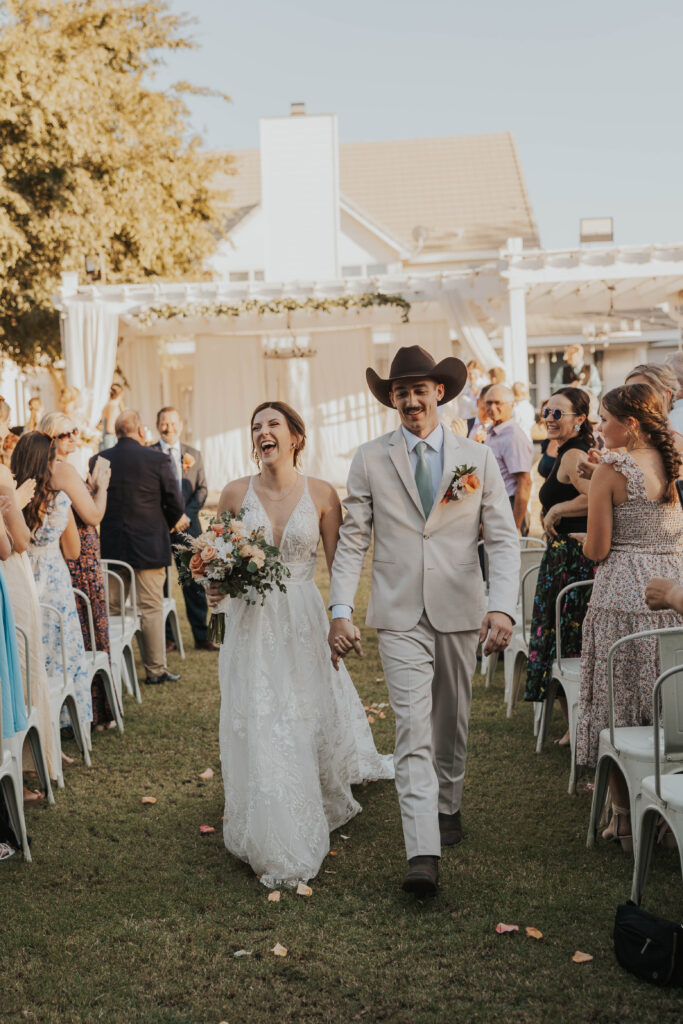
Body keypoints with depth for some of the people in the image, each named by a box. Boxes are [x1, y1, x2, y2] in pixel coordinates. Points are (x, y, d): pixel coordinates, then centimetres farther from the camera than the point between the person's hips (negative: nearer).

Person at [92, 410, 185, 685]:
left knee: (110, 609, 12)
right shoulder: (158, 460, -9)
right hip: (149, 545, -3)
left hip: (110, 547, 4)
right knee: (152, 608, 4)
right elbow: (176, 504, -8)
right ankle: (156, 669, 10)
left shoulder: (98, 461, 0)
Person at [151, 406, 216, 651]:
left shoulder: (194, 455, 12)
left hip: (188, 524, 2)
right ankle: (165, 637, 12)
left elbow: (202, 489, 8)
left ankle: (202, 636, 11)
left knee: (194, 582, 4)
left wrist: (186, 514, -8)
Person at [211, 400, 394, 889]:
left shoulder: (321, 494, -3)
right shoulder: (236, 493, 0)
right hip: (251, 625, 0)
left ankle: (314, 817, 39)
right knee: (258, 730, -1)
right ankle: (275, 846, 13)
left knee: (309, 722, 10)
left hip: (304, 623, 0)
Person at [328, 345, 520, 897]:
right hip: (400, 615, -2)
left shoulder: (478, 457, 3)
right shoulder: (370, 460, 2)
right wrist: (341, 611, -8)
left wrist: (503, 607, -16)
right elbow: (352, 540, 2)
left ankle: (447, 807, 39)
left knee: (452, 722, 16)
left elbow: (504, 539, -2)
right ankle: (423, 854, -13)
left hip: (460, 612, 2)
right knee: (413, 726, -10)